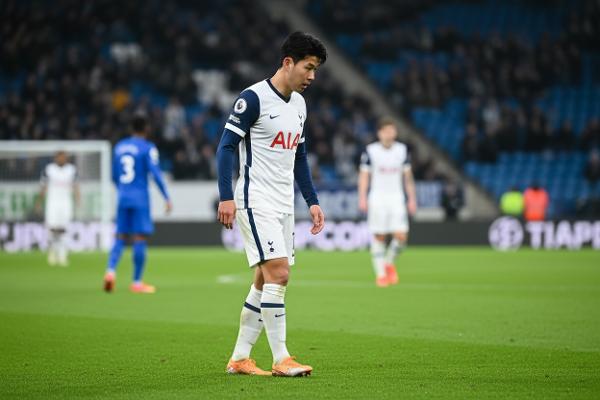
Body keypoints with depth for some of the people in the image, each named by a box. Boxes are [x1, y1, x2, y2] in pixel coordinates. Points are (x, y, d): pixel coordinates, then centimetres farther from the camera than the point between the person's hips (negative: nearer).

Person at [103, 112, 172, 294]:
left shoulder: (119, 147, 12)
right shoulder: (148, 148, -5)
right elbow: (155, 173, -13)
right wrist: (167, 198, -10)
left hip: (123, 197, 5)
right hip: (140, 197, -5)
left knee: (121, 237, 9)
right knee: (140, 238, -1)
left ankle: (111, 270, -14)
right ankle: (137, 282, 0)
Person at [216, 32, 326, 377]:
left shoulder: (299, 104, 14)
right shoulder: (253, 98, -11)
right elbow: (227, 146, -12)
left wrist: (312, 201, 17)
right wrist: (226, 197, -19)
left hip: (283, 205, 8)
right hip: (256, 202, -8)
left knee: (266, 281, 8)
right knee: (278, 273, -15)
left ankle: (240, 358, 15)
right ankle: (281, 359, -11)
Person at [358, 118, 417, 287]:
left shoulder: (402, 150, 6)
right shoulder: (370, 151, -2)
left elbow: (408, 176, 12)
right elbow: (364, 175, 0)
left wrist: (412, 199, 10)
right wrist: (362, 198, -9)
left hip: (396, 198, 2)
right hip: (377, 198, -2)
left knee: (401, 236, -9)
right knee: (379, 236, -3)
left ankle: (389, 263, 18)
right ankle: (380, 273, 11)